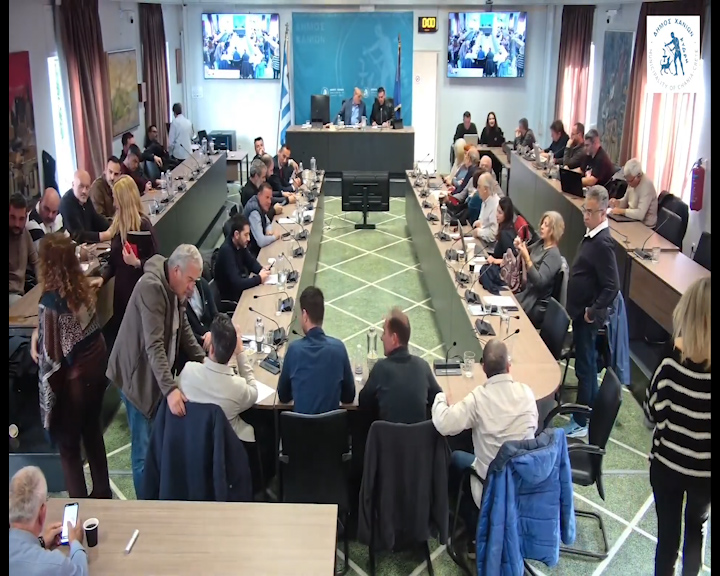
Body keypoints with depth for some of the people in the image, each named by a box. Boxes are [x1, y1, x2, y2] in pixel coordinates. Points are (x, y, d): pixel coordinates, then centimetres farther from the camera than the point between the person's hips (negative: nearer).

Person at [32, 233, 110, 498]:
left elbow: (51, 353, -21)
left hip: (73, 376, -7)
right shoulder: (83, 285, -5)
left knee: (68, 443, 12)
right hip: (96, 362, 7)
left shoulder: (51, 299, -26)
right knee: (92, 430, 24)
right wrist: (41, 331, 7)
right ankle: (102, 493, 38)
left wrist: (36, 337, -4)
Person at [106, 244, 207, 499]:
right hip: (138, 374, -9)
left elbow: (184, 330, 14)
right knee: (145, 448, 0)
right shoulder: (151, 287, -26)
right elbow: (154, 345, -34)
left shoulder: (176, 288, 2)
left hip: (158, 375, 9)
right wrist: (170, 388, -42)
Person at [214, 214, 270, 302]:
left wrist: (261, 270, -11)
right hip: (232, 298, -7)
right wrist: (259, 279, -21)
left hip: (240, 286, 7)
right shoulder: (226, 251, -28)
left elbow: (251, 262, 10)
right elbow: (237, 284, -32)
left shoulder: (240, 244, -5)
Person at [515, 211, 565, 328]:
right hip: (528, 295, 8)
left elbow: (539, 282, -29)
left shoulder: (553, 255, -20)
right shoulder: (540, 244, 3)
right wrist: (520, 247, -3)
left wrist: (527, 258, -35)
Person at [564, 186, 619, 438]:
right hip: (580, 312, 9)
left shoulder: (602, 243, -23)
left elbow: (611, 287, -26)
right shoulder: (592, 235, 6)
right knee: (587, 363, 20)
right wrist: (582, 310, 14)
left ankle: (580, 423, 13)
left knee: (585, 367, 2)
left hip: (587, 316, -9)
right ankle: (591, 410, 35)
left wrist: (593, 312, -18)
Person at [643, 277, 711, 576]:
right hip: (705, 472, 1)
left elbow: (652, 415, -11)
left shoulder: (673, 365, -26)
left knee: (668, 532, 18)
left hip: (667, 465, -1)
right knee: (697, 527, 28)